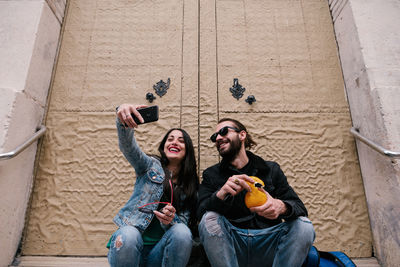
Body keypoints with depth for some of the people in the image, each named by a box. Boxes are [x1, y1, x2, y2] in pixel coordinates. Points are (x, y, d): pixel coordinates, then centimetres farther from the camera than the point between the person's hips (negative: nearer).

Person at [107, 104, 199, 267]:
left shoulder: (191, 187, 9)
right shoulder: (151, 166, 4)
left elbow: (185, 222, 4)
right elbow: (127, 146, -14)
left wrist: (171, 220, -21)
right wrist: (123, 121, -36)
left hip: (159, 251, 2)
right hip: (129, 244, -1)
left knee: (182, 232, -30)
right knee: (129, 235, -35)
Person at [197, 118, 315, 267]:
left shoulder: (271, 170, 8)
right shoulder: (211, 175, 6)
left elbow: (299, 206, 1)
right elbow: (201, 213, -8)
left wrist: (281, 206, -25)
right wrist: (221, 194, -30)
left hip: (268, 243, 1)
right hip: (231, 243, 0)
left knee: (304, 225, -22)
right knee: (210, 220, -28)